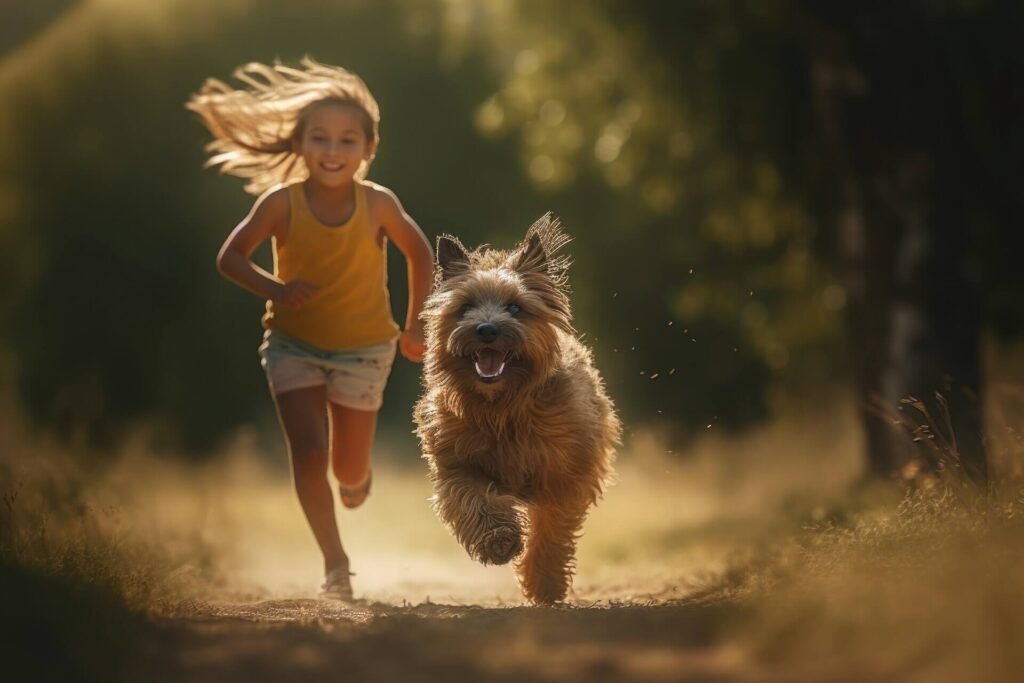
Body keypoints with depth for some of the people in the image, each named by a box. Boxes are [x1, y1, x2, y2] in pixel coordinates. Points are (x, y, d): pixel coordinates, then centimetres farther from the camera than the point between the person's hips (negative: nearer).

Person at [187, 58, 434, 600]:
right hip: (293, 345, 0)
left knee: (349, 471, 9)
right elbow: (231, 257, -9)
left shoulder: (379, 204, -15)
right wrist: (273, 289, -27)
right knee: (308, 454, -15)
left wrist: (414, 325, 3)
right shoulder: (281, 202, -16)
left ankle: (357, 476, 48)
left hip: (363, 350, 1)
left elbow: (419, 254, 2)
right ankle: (334, 561, 1)